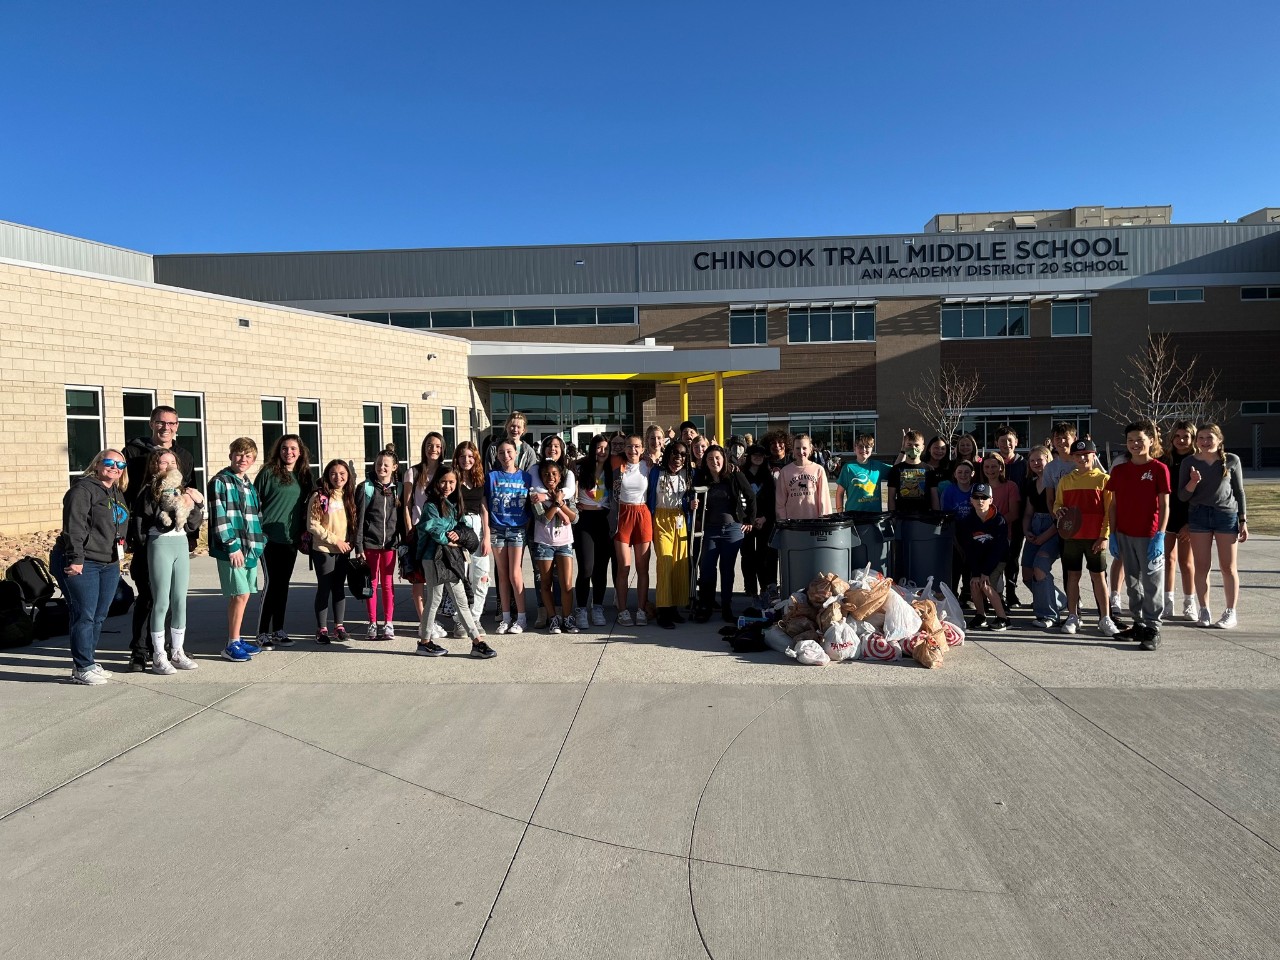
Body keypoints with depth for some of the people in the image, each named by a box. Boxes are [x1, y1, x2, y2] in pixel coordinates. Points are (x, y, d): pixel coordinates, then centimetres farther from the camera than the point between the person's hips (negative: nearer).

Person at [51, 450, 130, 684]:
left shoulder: (118, 494, 17)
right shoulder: (83, 489, -10)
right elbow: (74, 526, -18)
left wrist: (119, 555, 20)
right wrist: (75, 559, -22)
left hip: (109, 565, 8)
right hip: (81, 564, -8)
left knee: (99, 617, 11)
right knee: (84, 616, -5)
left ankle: (87, 662, 22)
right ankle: (82, 668, 3)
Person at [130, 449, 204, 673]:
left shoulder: (183, 490, 13)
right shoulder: (149, 492, -4)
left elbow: (193, 525, 11)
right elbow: (142, 522, -16)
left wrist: (198, 503, -2)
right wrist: (176, 510, -18)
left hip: (181, 545, 6)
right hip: (160, 545, -5)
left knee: (180, 601, 9)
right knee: (161, 602, -2)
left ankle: (177, 653, 18)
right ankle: (158, 657, 6)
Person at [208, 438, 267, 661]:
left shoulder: (249, 485, 18)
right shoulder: (220, 482, -6)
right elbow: (219, 518, -13)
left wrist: (261, 541, 14)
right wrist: (232, 546, -16)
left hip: (250, 548, 8)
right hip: (232, 549, -8)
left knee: (242, 595, 11)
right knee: (240, 595, -9)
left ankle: (236, 640, 20)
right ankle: (232, 645, 0)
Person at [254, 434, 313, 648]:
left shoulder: (304, 476, 11)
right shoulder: (269, 472, -3)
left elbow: (307, 506, 18)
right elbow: (254, 502, -3)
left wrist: (304, 530, 8)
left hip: (291, 539, 5)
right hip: (270, 537, -5)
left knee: (283, 584, 10)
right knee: (272, 583, -5)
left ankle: (278, 631, 18)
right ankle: (263, 633, 3)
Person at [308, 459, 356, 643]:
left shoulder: (349, 497, 8)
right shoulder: (319, 497, -8)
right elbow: (312, 525, -12)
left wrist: (350, 542, 0)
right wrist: (335, 540, -13)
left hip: (343, 551, 4)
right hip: (323, 550, -4)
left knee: (339, 588, 9)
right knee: (324, 588, 0)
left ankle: (339, 626, 17)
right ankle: (322, 629, 9)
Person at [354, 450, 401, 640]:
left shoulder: (398, 489, 8)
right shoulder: (365, 488, 0)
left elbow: (402, 517, 9)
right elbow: (359, 518, -3)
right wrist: (358, 545, -8)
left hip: (390, 542, 1)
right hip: (370, 542, -1)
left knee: (388, 583, 6)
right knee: (372, 583, 5)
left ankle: (388, 623, 12)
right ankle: (372, 623, 13)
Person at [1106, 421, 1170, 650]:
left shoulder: (1159, 469, -5)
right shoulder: (1119, 470, 7)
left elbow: (1164, 506, -6)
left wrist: (1160, 536, -12)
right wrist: (1113, 534, 5)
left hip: (1149, 536, -5)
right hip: (1124, 535, 5)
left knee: (1152, 583, -1)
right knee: (1132, 583, 12)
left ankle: (1152, 629, 5)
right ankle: (1139, 624, 23)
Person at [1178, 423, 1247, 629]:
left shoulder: (1231, 460, 1)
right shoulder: (1189, 462, 1)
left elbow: (1239, 492, 6)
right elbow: (1183, 496, 1)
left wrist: (1243, 521, 3)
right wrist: (1193, 482, -18)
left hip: (1227, 514, -1)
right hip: (1198, 515, 1)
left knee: (1228, 567, 3)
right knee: (1202, 566, 4)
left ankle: (1230, 612, 11)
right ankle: (1204, 610, 13)